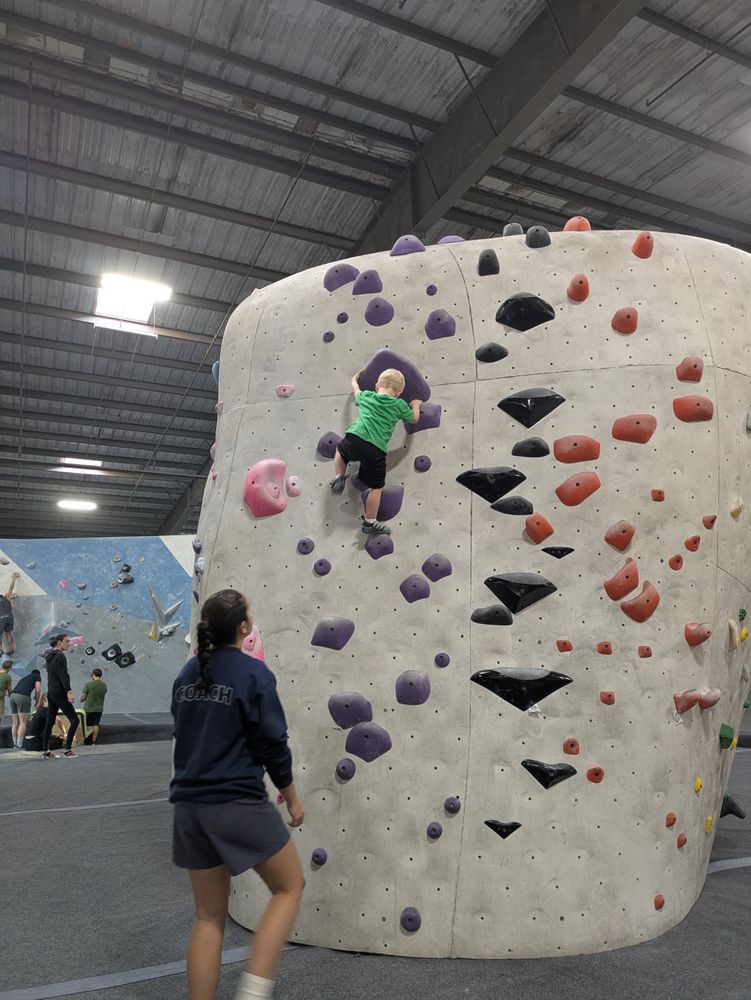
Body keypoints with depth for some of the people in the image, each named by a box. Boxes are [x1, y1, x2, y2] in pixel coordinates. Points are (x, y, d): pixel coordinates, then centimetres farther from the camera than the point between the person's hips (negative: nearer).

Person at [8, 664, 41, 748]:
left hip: (13, 696, 7)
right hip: (23, 697, -7)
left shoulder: (24, 678, 37)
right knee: (23, 723, -3)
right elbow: (38, 691, 3)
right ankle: (20, 745, -6)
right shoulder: (38, 676, 18)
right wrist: (37, 702, 18)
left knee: (15, 723, 13)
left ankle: (15, 744, 17)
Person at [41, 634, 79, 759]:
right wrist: (69, 691, -26)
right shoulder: (60, 656, -14)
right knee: (74, 720, -6)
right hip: (59, 693, -9)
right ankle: (67, 750, -10)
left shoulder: (49, 657, 13)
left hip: (50, 692, 9)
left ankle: (45, 751, 15)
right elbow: (63, 675, -22)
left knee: (50, 722, 13)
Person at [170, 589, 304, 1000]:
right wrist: (292, 797, 2)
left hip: (189, 804, 7)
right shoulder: (254, 673, -13)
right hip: (239, 803, -6)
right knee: (289, 887, 13)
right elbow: (273, 743, -10)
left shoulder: (188, 672, 6)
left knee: (209, 916, 18)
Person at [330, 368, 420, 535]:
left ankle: (339, 479, 35)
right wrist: (415, 405, 48)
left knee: (341, 450, 39)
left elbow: (355, 389, 43)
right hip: (375, 449, -3)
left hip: (354, 439, 3)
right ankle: (370, 522, 19)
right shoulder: (399, 405, 12)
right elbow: (414, 419, 29)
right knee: (376, 487, 11)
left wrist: (355, 379, 65)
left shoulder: (366, 395, 20)